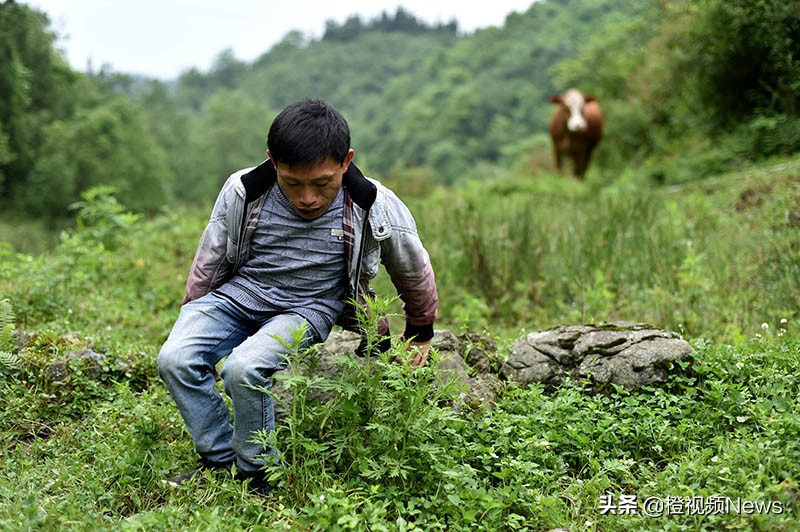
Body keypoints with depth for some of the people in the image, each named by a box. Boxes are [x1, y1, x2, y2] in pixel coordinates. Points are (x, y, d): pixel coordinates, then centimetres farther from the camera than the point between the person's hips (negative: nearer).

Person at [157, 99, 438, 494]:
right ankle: (220, 459, 0)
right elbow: (209, 266, 5)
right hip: (237, 295, 3)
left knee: (244, 368, -30)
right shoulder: (242, 192, -13)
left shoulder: (374, 210, -15)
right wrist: (194, 321, 13)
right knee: (175, 359, -21)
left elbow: (415, 271, 6)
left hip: (307, 309, -3)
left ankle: (259, 474, -6)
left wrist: (420, 334, 19)